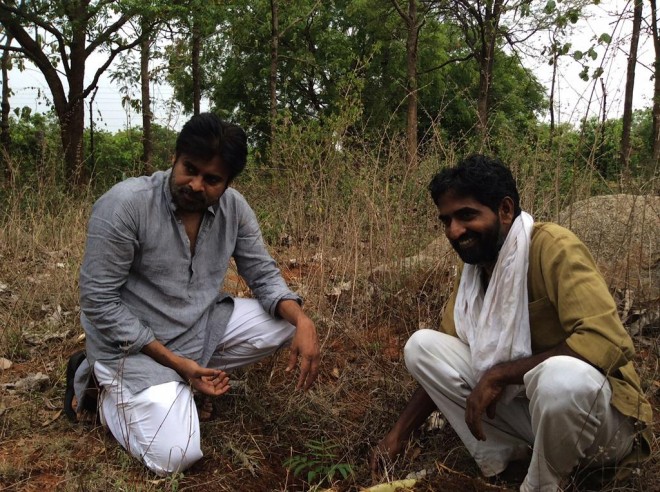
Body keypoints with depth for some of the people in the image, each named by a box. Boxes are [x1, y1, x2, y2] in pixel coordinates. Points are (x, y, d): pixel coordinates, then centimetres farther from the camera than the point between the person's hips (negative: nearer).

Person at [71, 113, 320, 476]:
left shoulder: (234, 207, -8)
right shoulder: (124, 204, -23)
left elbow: (263, 274, -1)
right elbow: (98, 302, -21)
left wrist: (303, 322, -22)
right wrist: (175, 362, -22)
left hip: (201, 327, 6)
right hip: (135, 344, -6)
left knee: (286, 322, -7)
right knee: (175, 457, -18)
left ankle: (192, 379, 3)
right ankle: (110, 392, 11)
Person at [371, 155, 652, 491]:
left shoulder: (552, 247, -20)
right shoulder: (472, 271, 3)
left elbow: (607, 343, -30)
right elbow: (443, 364, 10)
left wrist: (498, 374, -25)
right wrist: (400, 432, 2)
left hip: (601, 415, -6)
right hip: (520, 404, 6)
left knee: (562, 377, -40)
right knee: (422, 345, -6)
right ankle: (506, 457, -2)